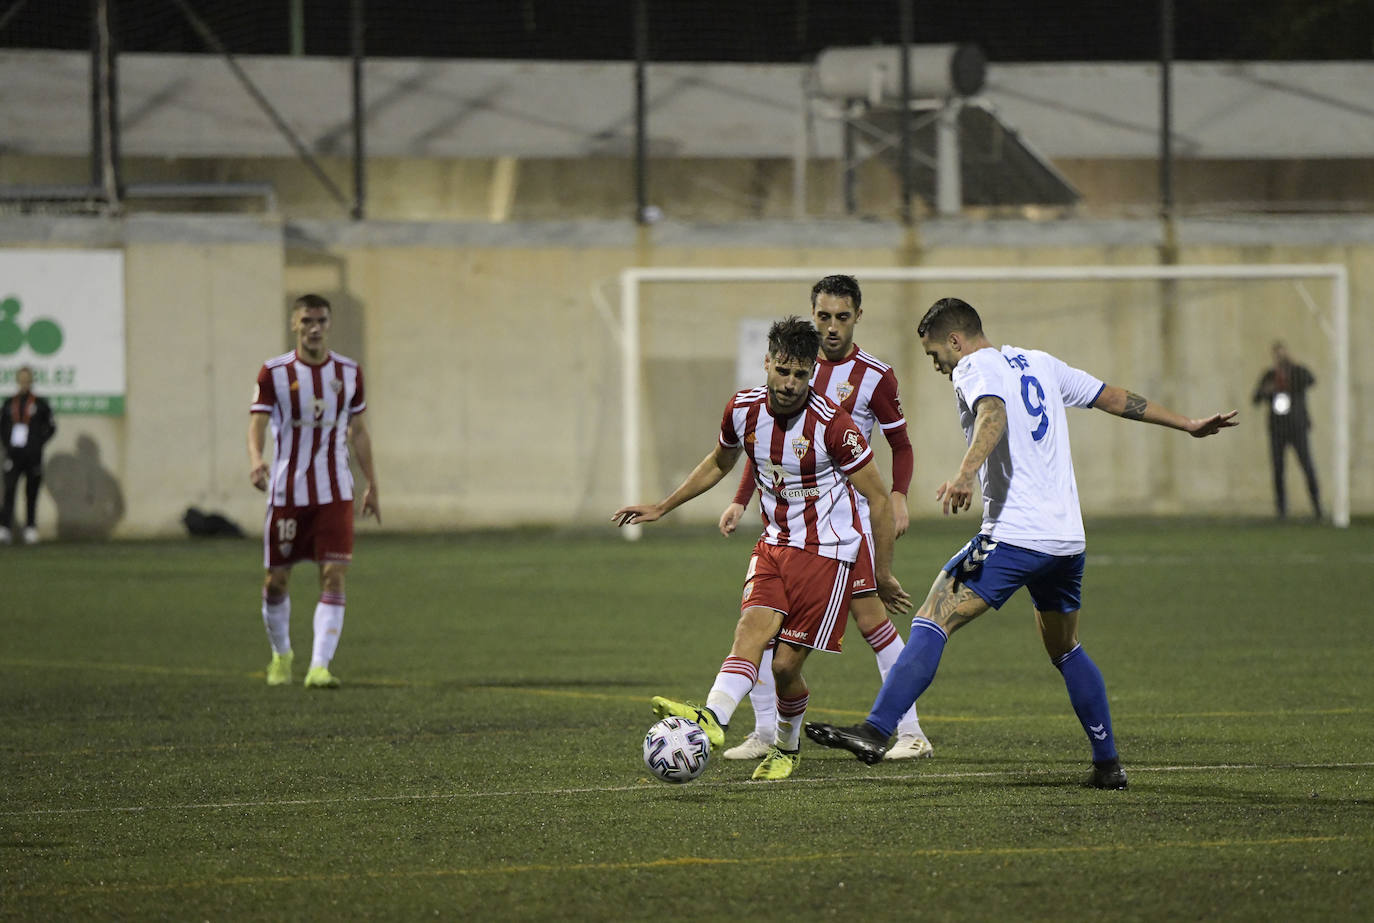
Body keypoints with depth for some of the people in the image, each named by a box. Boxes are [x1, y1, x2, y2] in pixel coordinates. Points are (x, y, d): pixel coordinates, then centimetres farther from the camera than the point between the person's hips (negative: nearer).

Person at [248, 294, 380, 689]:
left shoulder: (348, 372, 6)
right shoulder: (274, 372, -3)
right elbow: (257, 423, -11)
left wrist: (372, 486, 17)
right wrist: (256, 459, -33)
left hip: (335, 493, 1)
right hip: (287, 490, -1)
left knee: (334, 578, -13)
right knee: (276, 580, 6)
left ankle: (319, 667, -16)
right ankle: (281, 654, 31)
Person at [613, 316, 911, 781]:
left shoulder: (832, 424, -19)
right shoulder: (743, 410, -4)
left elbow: (878, 499, -9)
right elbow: (718, 464, 20)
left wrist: (883, 574, -5)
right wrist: (663, 507, 22)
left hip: (828, 552, -4)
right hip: (774, 545, 4)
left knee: (786, 664, -7)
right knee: (752, 626, -21)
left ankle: (787, 747, 18)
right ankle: (712, 718, -40)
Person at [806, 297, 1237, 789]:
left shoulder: (975, 369, -2)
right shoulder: (1038, 363, 20)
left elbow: (993, 414, -25)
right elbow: (1115, 398, 28)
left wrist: (965, 473, -42)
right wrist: (1188, 425, 38)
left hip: (1013, 535, -8)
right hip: (1068, 537, 8)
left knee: (931, 622, -11)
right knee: (1065, 651, 23)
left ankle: (875, 731, -23)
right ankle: (1108, 763, 23)